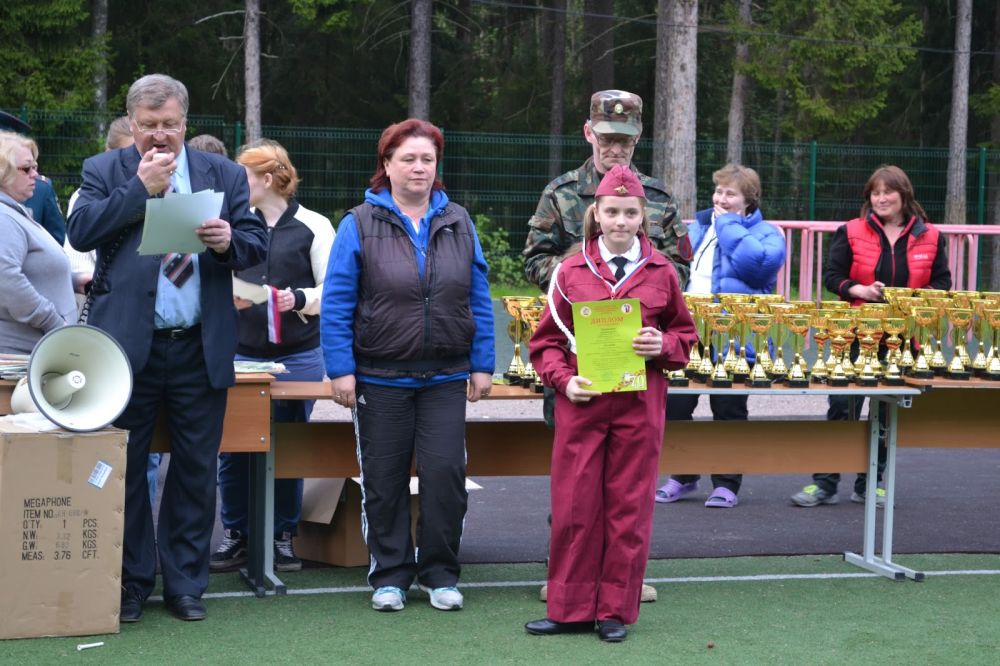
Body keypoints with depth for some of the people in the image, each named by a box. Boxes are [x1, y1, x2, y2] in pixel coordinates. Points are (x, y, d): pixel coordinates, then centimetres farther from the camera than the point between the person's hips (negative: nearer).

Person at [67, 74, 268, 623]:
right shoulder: (104, 171, 5)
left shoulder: (224, 175, 10)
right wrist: (141, 187, -13)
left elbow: (258, 246, 7)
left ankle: (185, 584, 17)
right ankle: (129, 584, 16)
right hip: (129, 347, -1)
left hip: (200, 348, 2)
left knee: (196, 470, 6)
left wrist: (230, 240, -16)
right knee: (123, 469, 4)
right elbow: (81, 232, -10)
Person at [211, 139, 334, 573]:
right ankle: (236, 535, 12)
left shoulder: (313, 226, -1)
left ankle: (283, 537, 17)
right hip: (241, 353, 2)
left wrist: (299, 299, -19)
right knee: (233, 447, -1)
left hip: (297, 355, -2)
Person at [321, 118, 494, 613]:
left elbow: (479, 301, 9)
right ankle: (389, 576, 18)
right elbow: (336, 304, -3)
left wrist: (482, 365, 4)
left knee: (445, 472, -3)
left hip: (446, 378, 2)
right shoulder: (359, 225, -1)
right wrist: (341, 369, -9)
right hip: (380, 378, -1)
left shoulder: (458, 224, 8)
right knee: (384, 479, 6)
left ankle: (440, 573, 12)